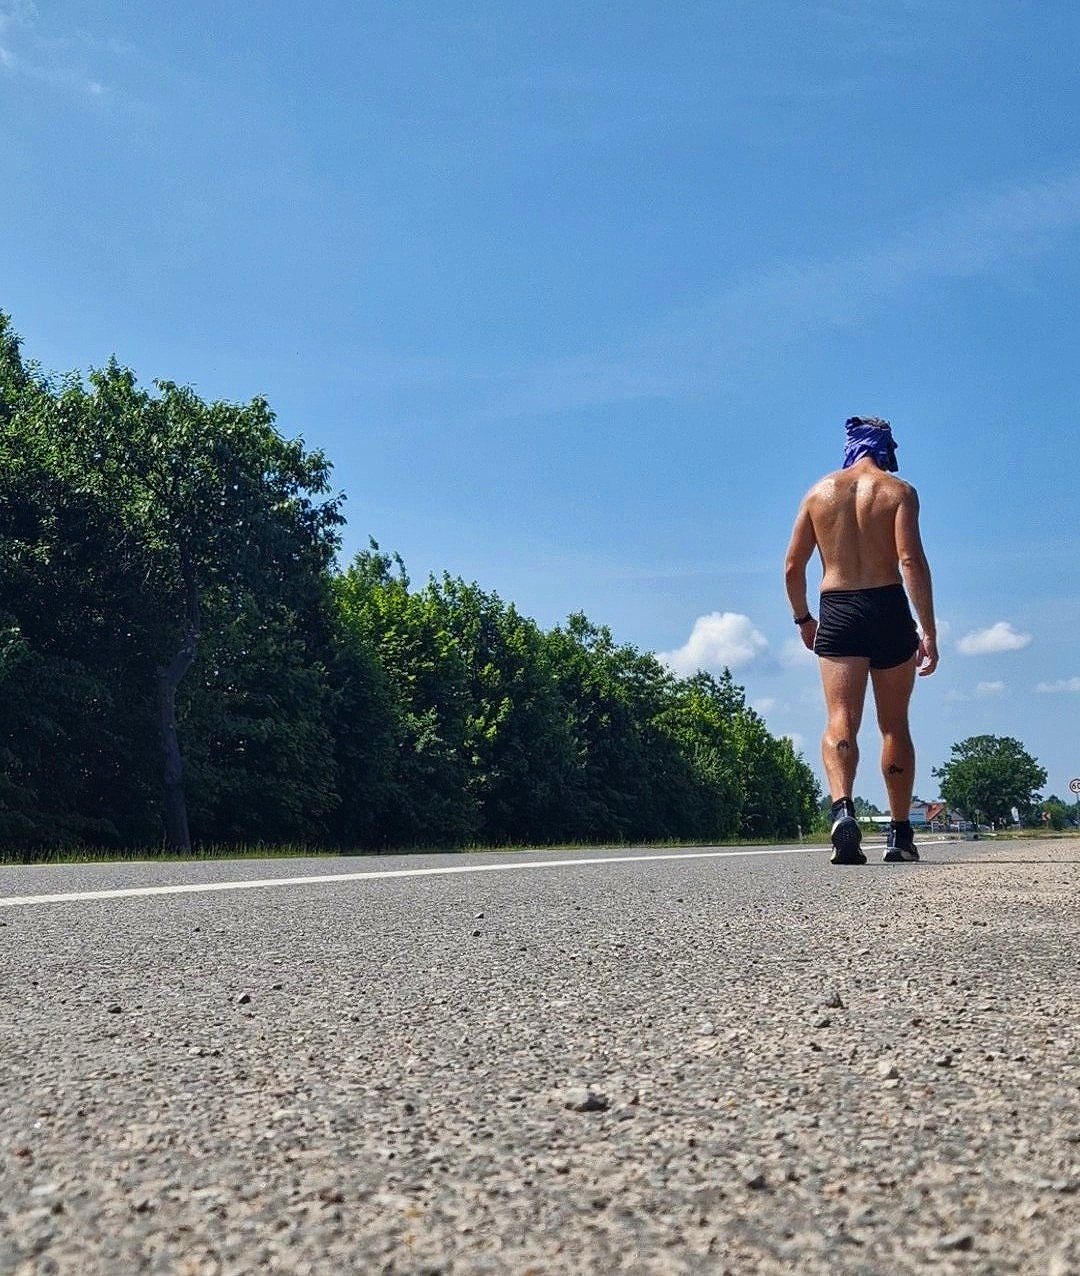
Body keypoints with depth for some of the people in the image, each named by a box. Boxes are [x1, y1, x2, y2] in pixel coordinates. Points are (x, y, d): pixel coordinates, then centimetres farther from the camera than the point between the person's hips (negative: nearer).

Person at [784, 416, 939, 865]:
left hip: (836, 611, 1)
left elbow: (792, 566, 7)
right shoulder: (898, 491, 2)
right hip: (888, 609, -1)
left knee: (840, 721, -6)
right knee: (894, 725, 10)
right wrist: (928, 630, -9)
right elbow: (911, 559, -10)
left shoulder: (819, 491, 10)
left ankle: (842, 807, -32)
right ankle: (900, 834, 15)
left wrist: (802, 619, 20)